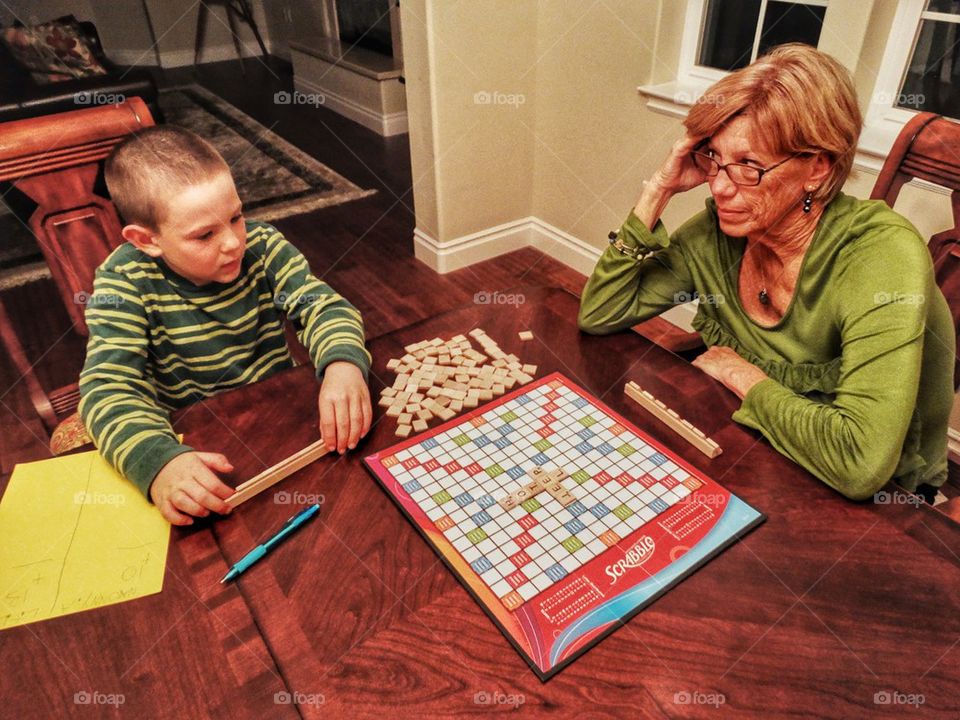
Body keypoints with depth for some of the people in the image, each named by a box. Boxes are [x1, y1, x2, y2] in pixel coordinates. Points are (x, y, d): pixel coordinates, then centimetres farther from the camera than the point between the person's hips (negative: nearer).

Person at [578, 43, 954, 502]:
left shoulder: (881, 254, -27)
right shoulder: (718, 230, -10)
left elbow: (861, 463, -37)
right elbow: (599, 315, -10)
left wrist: (745, 378, -21)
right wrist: (659, 190, -17)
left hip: (866, 509, -5)